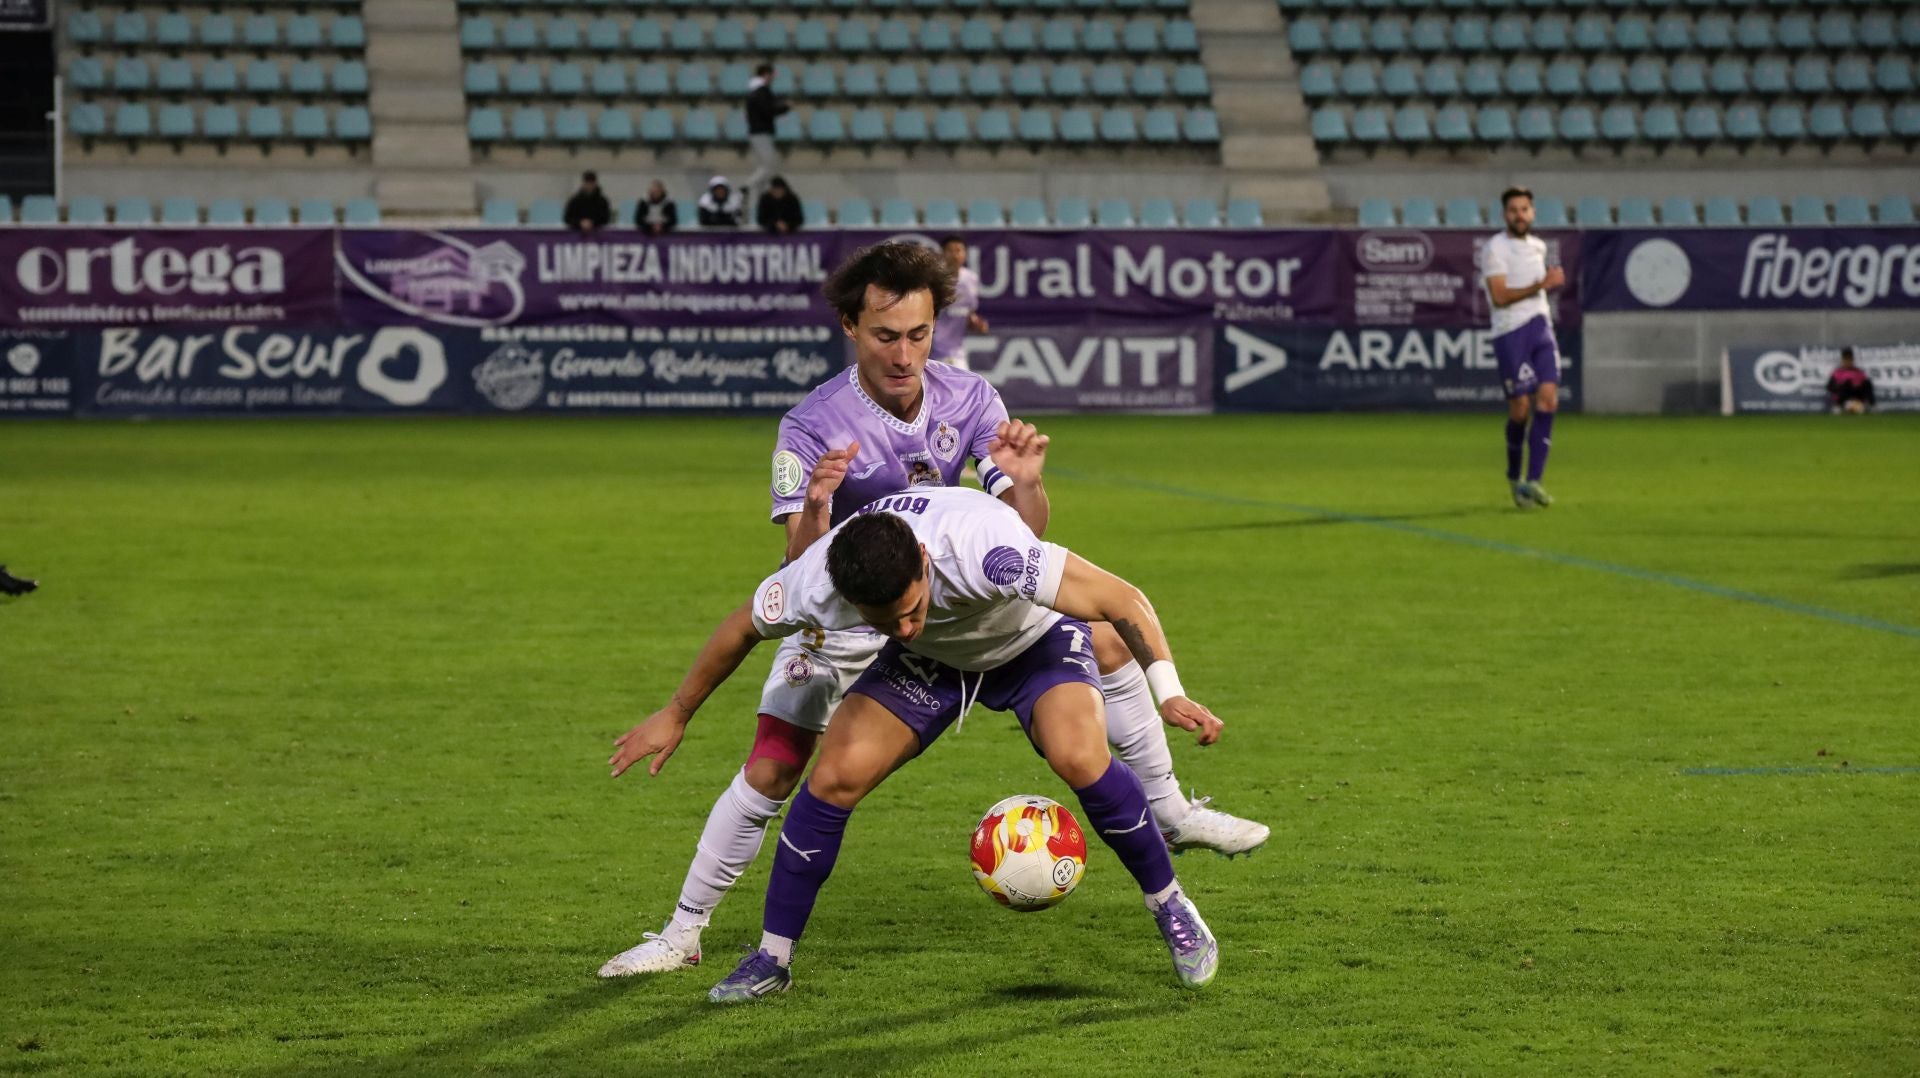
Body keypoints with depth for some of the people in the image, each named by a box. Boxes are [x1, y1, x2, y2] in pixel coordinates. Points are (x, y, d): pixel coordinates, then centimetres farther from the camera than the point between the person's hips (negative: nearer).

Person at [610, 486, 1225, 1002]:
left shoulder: (984, 550, -45)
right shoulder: (816, 584, -32)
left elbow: (1123, 600, -35)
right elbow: (741, 630, -8)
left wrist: (1169, 694, -40)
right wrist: (676, 715, 3)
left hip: (1035, 637, -3)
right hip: (932, 661, 3)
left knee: (1079, 757, -29)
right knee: (836, 776, -14)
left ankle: (1170, 908, -4)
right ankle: (772, 960, 4)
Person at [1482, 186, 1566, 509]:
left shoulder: (1538, 246, 16)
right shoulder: (1496, 248, -7)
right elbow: (1499, 296, -17)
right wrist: (1540, 285, -21)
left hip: (1541, 328, 6)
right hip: (1510, 333, -6)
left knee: (1547, 400, -10)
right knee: (1520, 407, -4)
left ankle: (1532, 481, -12)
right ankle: (1514, 476, 20)